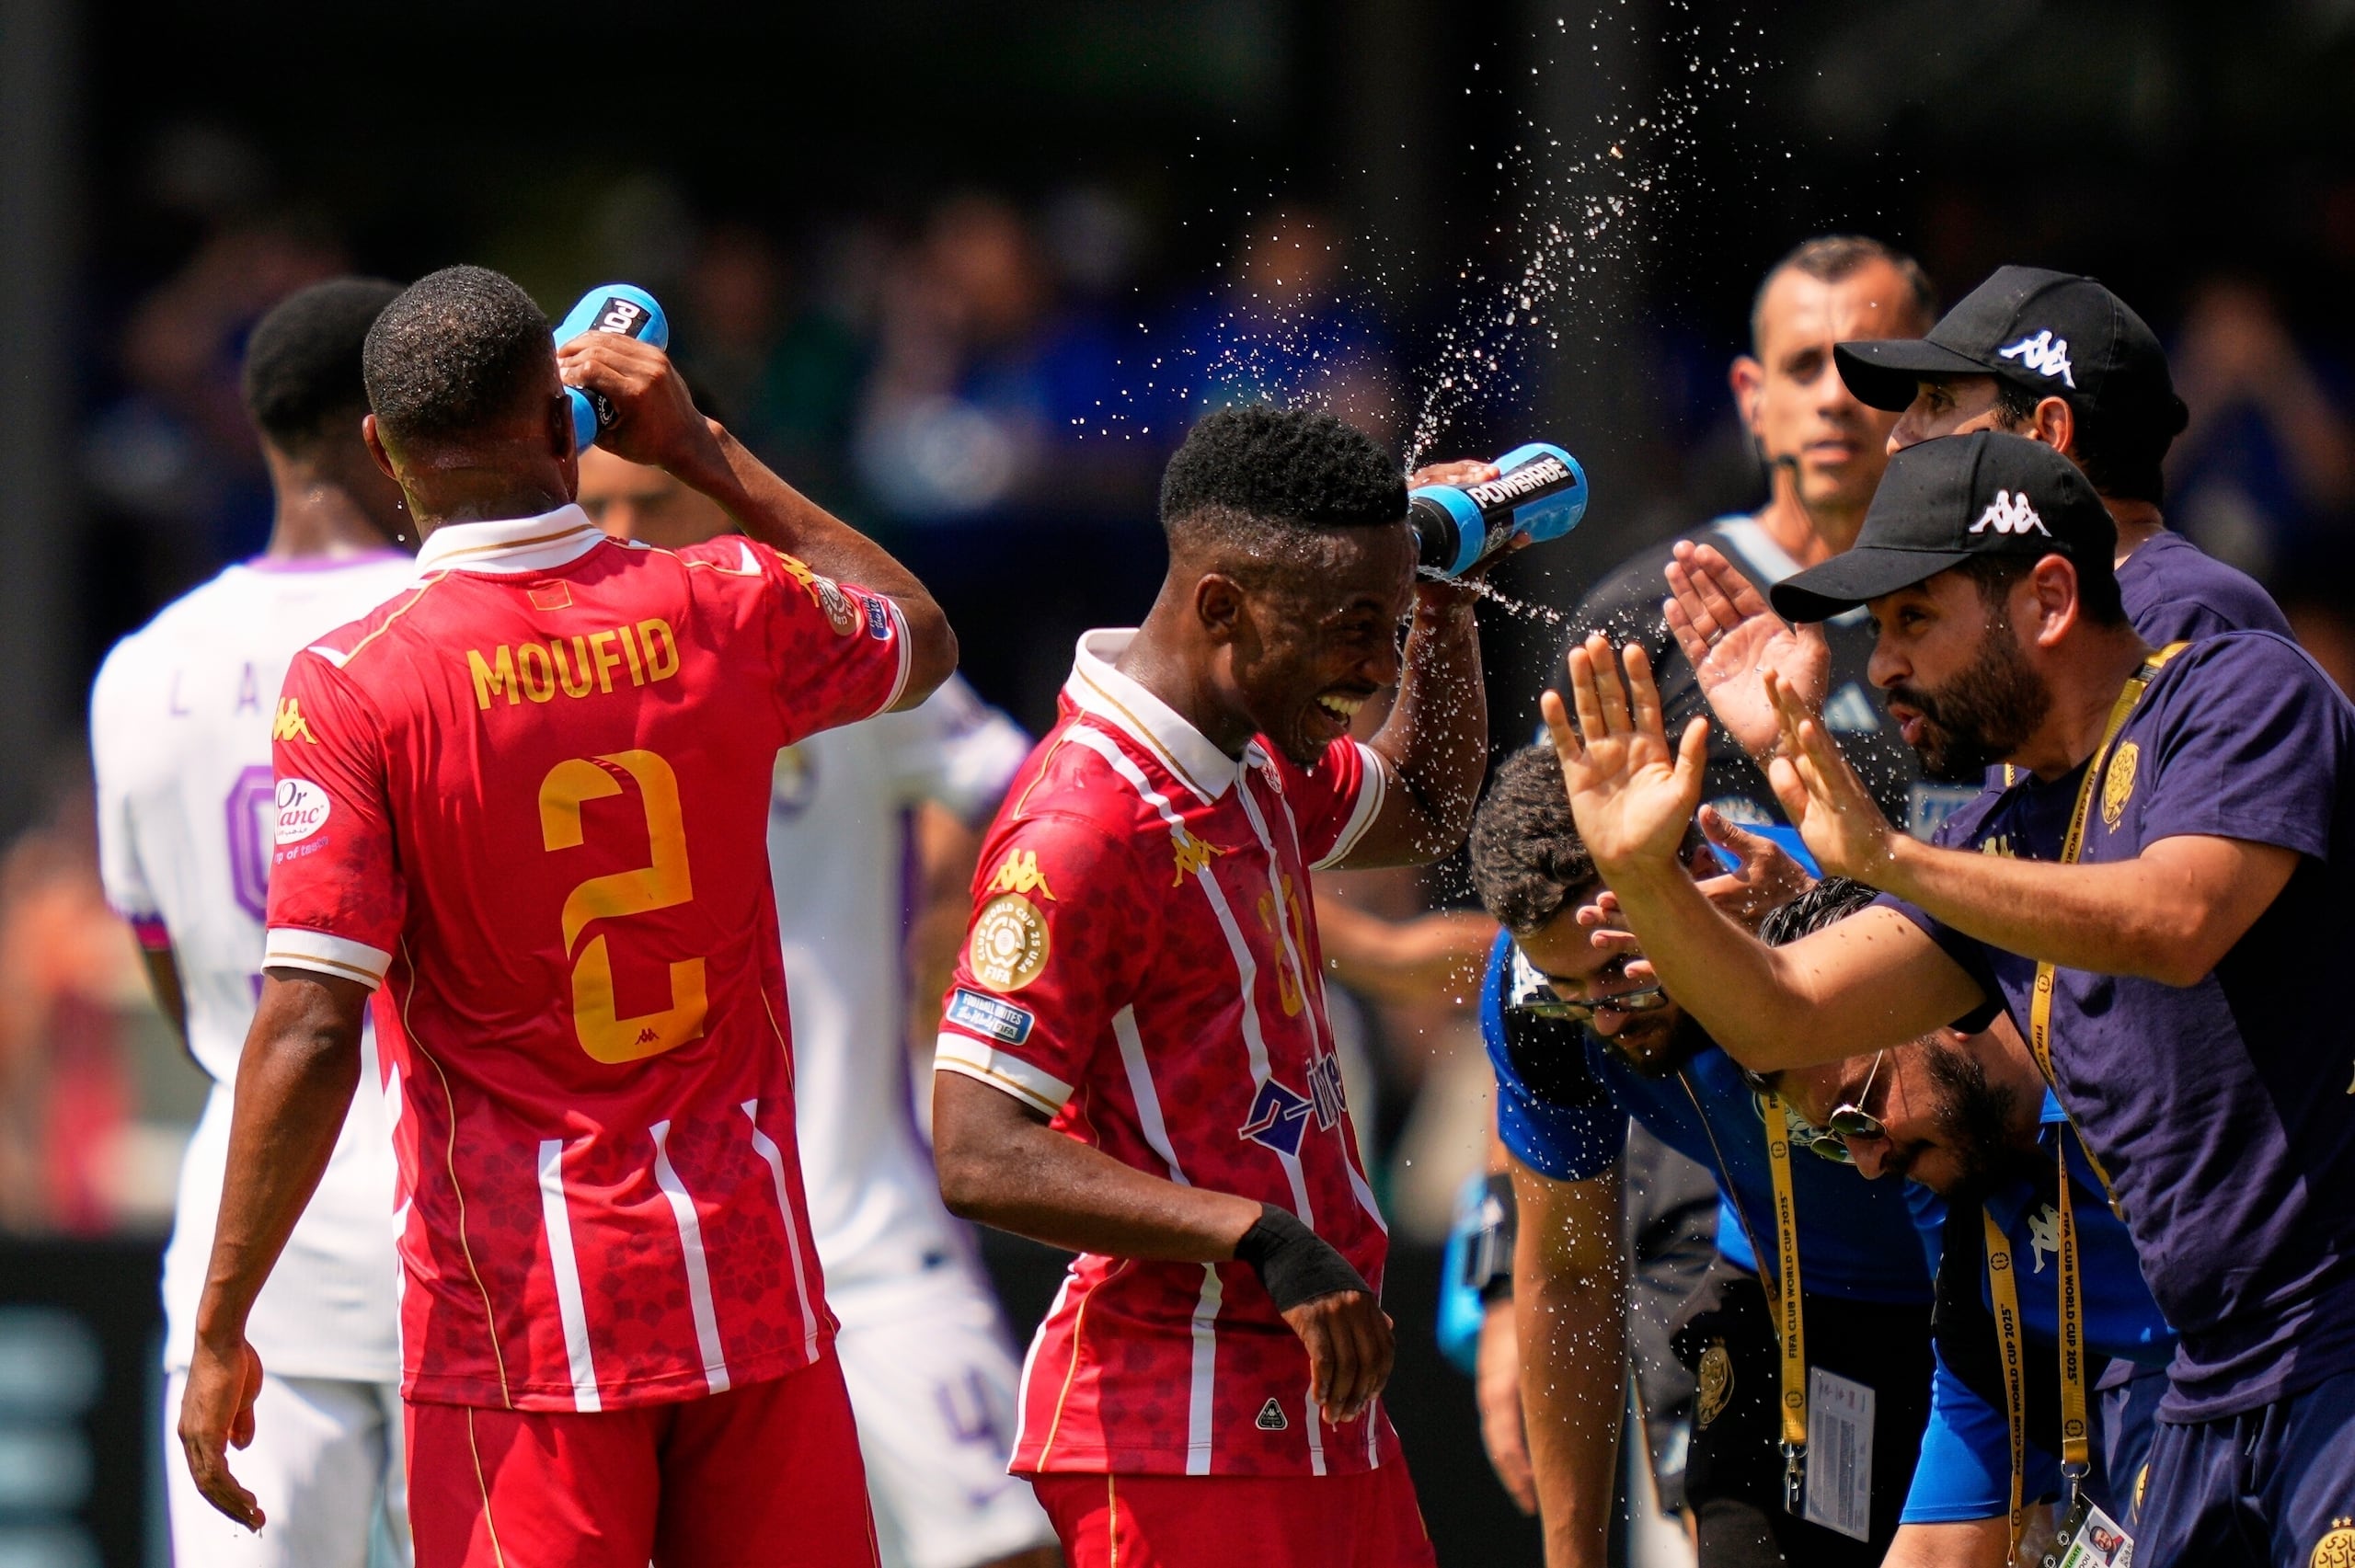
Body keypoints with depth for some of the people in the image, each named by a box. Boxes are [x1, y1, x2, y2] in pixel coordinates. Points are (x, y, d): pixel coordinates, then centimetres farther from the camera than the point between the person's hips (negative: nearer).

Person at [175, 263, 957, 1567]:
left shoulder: (355, 687, -11)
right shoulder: (729, 614, 0)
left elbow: (309, 1035, -15)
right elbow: (921, 641, 25)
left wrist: (219, 1336, -9)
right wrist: (701, 451, 25)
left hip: (514, 1305, -3)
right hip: (750, 1272, 3)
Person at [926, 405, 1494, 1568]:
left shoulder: (1254, 766, 13)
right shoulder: (1085, 826, -18)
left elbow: (1424, 815, 37)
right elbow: (980, 1157, -23)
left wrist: (1445, 607, 19)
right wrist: (1262, 1241, -28)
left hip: (1317, 1405, 9)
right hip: (1183, 1437, -9)